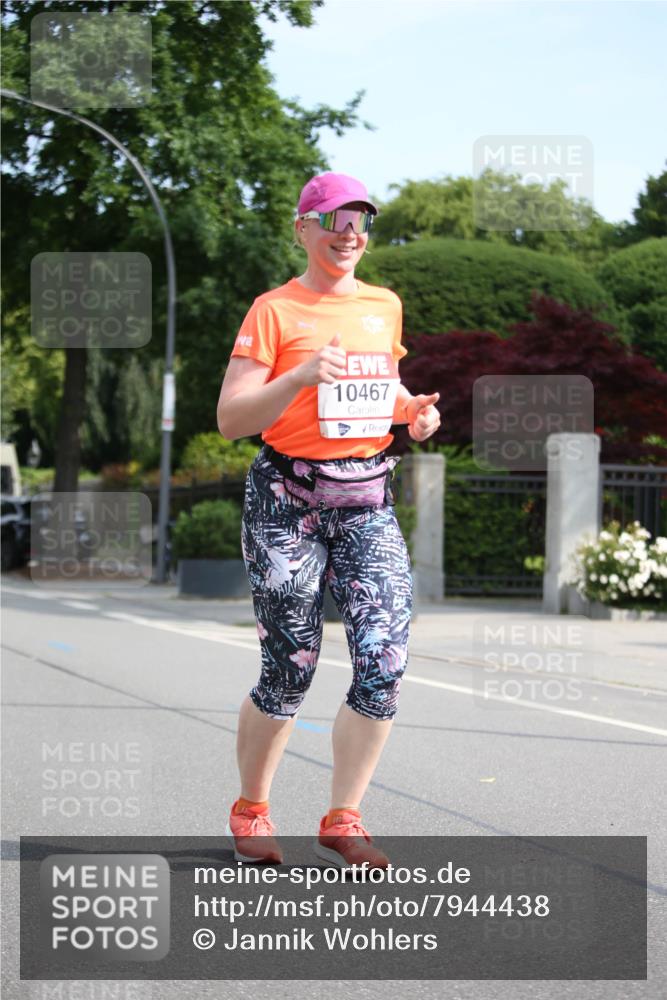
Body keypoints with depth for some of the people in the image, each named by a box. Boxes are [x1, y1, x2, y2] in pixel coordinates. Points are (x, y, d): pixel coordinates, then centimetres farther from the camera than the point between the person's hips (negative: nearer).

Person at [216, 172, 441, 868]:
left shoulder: (385, 306, 13)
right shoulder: (274, 310, -4)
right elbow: (231, 420, -10)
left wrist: (413, 411, 7)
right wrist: (302, 376, -24)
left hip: (367, 502, 4)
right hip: (288, 501, -4)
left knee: (385, 661, -10)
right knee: (291, 666, -1)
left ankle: (341, 823, 3)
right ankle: (250, 810, 21)